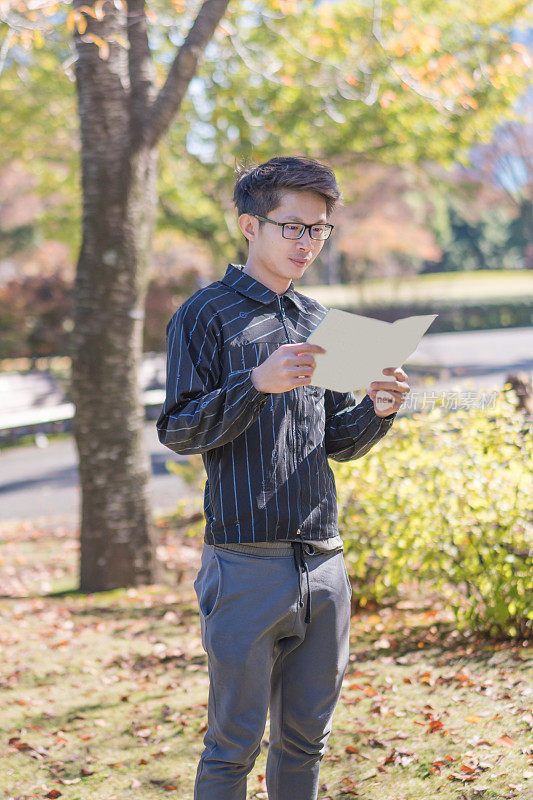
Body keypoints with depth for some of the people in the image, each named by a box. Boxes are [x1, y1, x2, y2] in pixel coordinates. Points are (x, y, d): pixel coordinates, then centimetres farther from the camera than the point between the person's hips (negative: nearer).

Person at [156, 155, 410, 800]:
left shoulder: (318, 322, 16)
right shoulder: (206, 315, -2)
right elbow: (178, 432, -8)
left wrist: (378, 410, -3)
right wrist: (256, 384, -22)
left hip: (323, 562, 6)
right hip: (246, 567, -5)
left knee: (305, 738, 12)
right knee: (234, 744, 0)